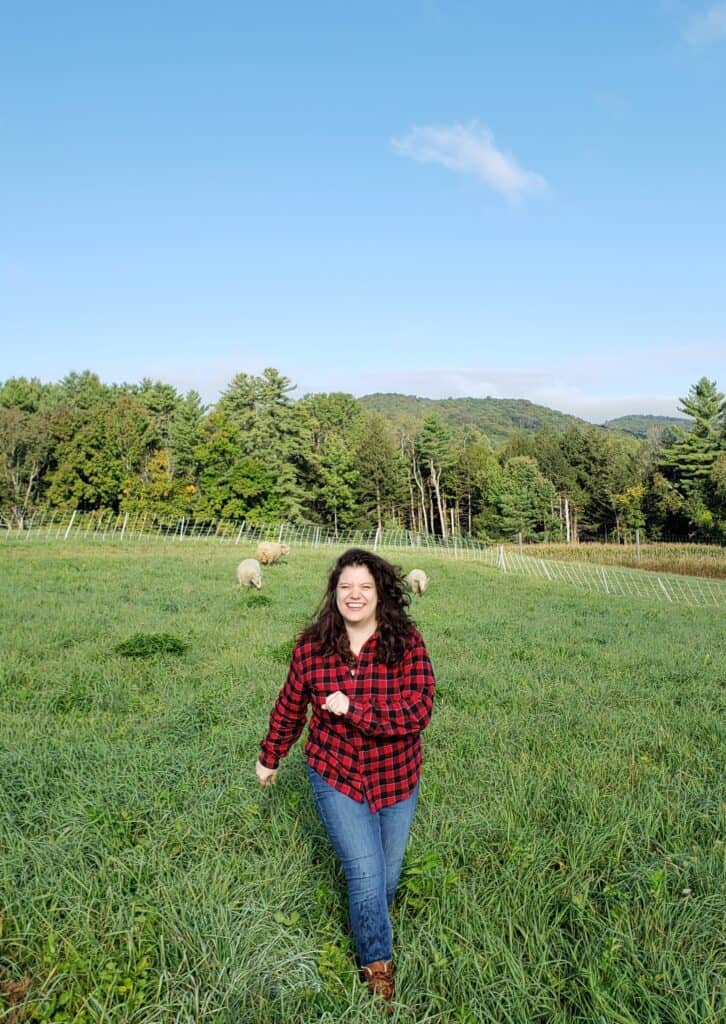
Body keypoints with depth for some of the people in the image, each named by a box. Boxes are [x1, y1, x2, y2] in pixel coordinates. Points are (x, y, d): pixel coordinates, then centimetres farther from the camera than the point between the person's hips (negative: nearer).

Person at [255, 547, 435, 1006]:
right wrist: (270, 756, 15)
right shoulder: (311, 648, -12)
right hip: (337, 776, 0)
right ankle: (378, 962, 25)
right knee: (366, 875, -5)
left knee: (388, 875, 18)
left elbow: (418, 711, -25)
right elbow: (290, 708, 3)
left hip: (396, 778, 1)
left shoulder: (407, 643, -17)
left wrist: (353, 709, -33)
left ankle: (370, 922, 52)